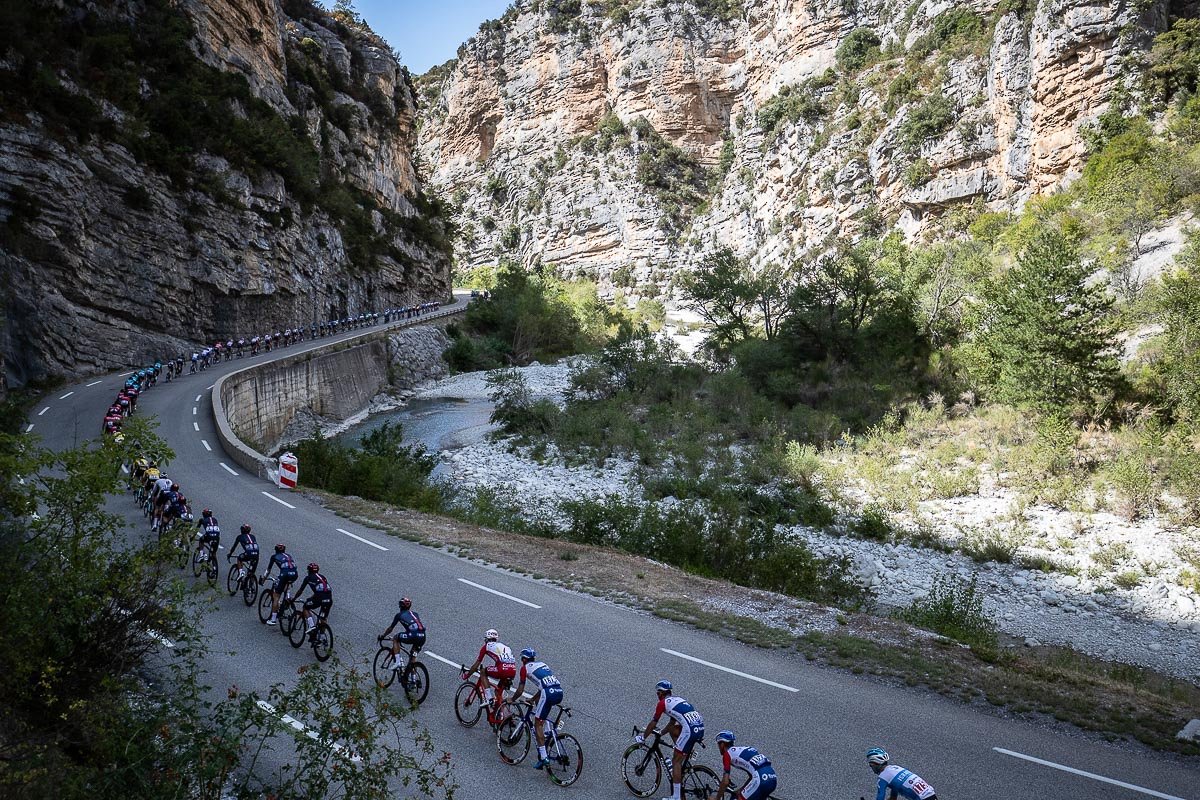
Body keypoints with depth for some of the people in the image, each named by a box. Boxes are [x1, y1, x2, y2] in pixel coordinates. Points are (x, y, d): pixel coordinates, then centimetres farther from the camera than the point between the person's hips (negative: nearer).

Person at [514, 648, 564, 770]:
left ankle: (543, 757, -4)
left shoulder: (525, 667, 11)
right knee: (538, 700, 34)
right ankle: (546, 732, 27)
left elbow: (520, 690, 11)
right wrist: (533, 699, 48)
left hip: (549, 694, -7)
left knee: (538, 724, 3)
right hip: (559, 692, 7)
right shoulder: (542, 664, 30)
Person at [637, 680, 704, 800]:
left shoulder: (662, 703, 6)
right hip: (701, 727, 8)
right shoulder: (677, 699, 28)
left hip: (690, 730, -8)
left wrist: (643, 737, 25)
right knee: (672, 730, 27)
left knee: (676, 762, 3)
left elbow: (653, 723, 12)